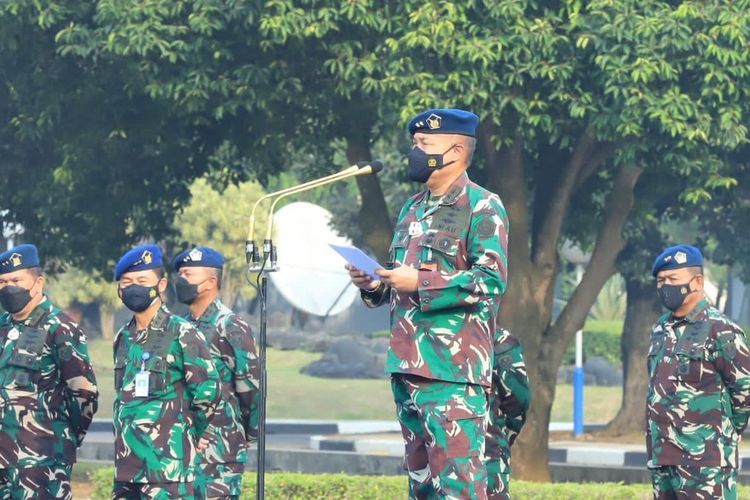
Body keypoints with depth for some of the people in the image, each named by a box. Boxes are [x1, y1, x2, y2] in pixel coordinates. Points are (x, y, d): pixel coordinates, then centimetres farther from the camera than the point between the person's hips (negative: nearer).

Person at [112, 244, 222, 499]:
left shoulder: (181, 334, -8)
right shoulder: (123, 338, 14)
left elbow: (207, 392, -12)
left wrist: (196, 434, -1)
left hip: (167, 466, -8)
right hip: (127, 465, 8)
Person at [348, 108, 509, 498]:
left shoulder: (482, 207, -6)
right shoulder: (413, 210, 20)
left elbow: (491, 282, -15)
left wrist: (420, 283, -19)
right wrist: (374, 286, 5)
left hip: (453, 369, -9)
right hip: (406, 365, 9)